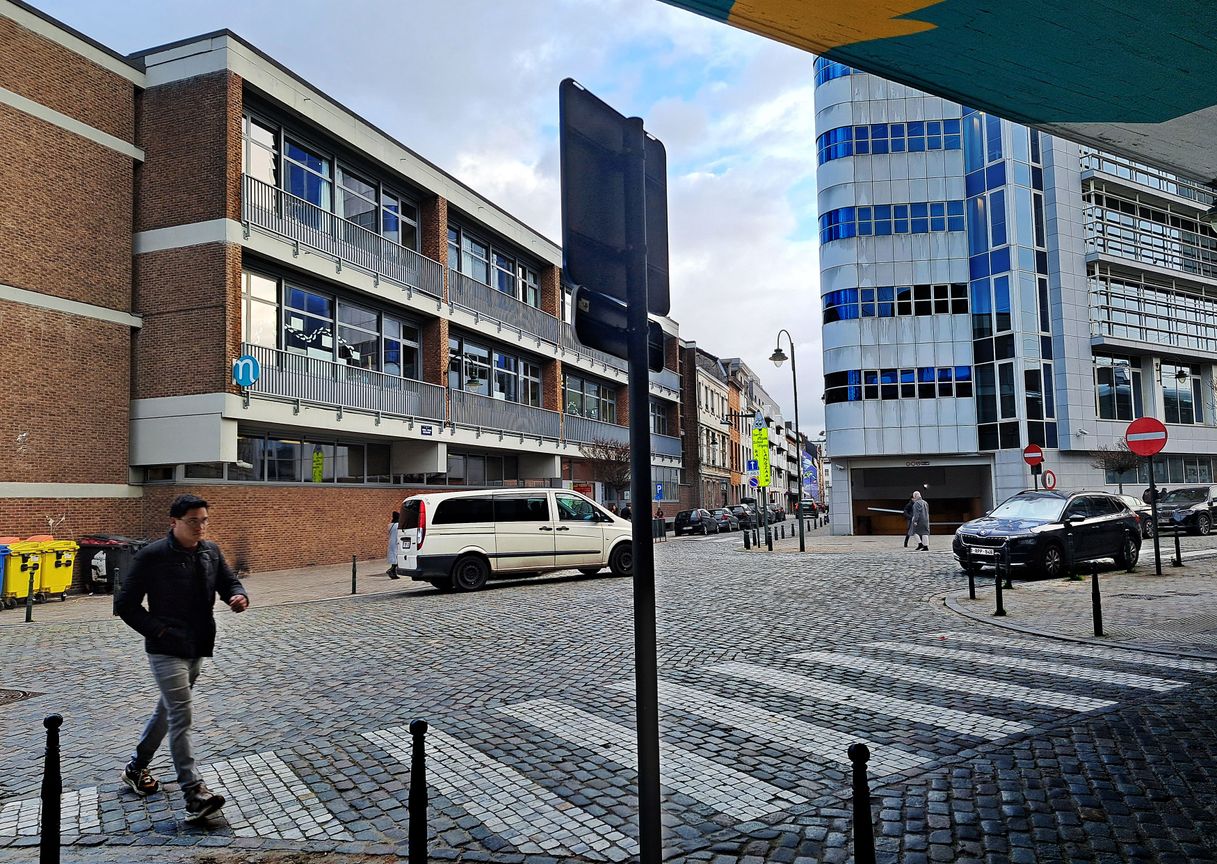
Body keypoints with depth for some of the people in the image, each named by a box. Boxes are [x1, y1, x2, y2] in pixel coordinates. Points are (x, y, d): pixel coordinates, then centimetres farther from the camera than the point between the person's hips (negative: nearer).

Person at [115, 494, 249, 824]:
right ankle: (194, 794, -12)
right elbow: (125, 605, -9)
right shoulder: (152, 556, -14)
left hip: (197, 649, 7)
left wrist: (238, 596, -13)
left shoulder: (211, 551, 4)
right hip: (166, 650, -7)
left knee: (167, 710, 21)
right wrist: (158, 631, -15)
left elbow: (229, 582, 11)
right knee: (181, 716, -12)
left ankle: (135, 769, 40)